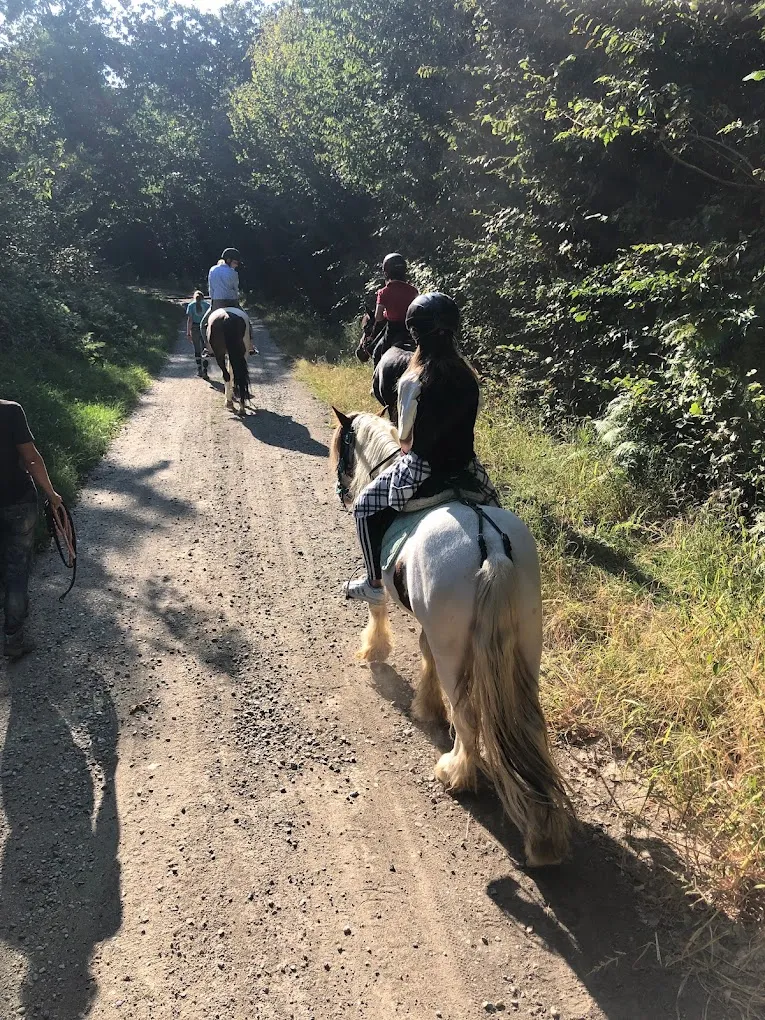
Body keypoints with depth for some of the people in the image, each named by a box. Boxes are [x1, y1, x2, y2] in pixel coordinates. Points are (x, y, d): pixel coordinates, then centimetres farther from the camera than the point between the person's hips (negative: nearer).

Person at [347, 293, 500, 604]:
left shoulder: (413, 382, -21)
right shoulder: (467, 375, -5)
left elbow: (405, 435, -14)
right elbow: (462, 423, 6)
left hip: (422, 469, -5)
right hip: (465, 468, 5)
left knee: (366, 507, 17)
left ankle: (374, 584, 25)